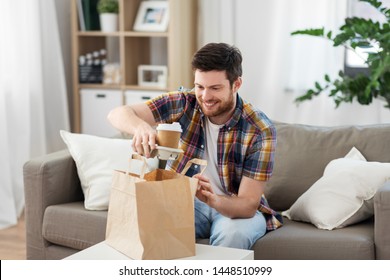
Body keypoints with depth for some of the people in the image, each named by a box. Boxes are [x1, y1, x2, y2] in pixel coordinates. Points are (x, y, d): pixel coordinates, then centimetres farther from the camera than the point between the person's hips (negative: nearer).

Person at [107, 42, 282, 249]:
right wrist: (140, 126, -47)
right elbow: (117, 114, -22)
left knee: (233, 233, -36)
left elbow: (248, 205, -22)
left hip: (237, 210, -1)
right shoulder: (183, 104, -13)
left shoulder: (260, 130, -19)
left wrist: (213, 200, -44)